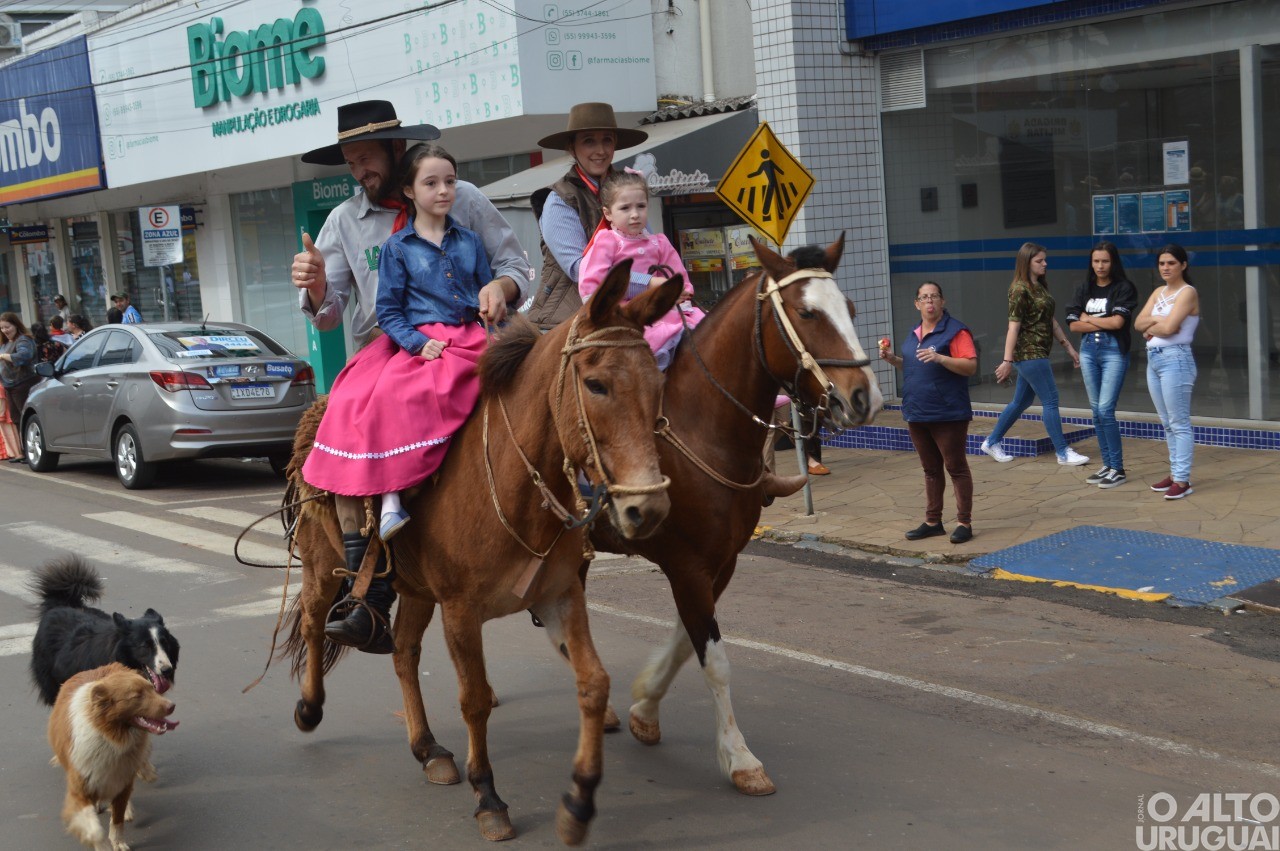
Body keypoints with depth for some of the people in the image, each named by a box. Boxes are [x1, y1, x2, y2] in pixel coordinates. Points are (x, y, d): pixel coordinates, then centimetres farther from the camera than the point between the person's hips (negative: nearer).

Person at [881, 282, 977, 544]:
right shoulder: (914, 334, 14)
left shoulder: (955, 331, -9)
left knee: (956, 467, -1)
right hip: (917, 414, 8)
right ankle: (933, 521, 22)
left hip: (948, 414, -7)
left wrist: (940, 358, -27)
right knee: (931, 470, 14)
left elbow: (971, 366, -16)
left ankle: (964, 523, 5)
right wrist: (892, 359, 8)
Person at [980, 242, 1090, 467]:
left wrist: (1069, 347, 17)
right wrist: (1007, 360, -20)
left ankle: (992, 442, 25)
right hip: (1029, 353, -9)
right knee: (1050, 400, -6)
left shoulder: (1040, 287, 13)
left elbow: (1051, 321, 18)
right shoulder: (1020, 290, -13)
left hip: (1038, 353, 9)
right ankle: (1063, 452, 0)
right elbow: (1013, 326, -17)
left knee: (1022, 401, 15)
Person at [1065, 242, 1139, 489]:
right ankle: (1107, 464, 17)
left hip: (1114, 351, -5)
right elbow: (1073, 324, 2)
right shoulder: (1084, 288, 9)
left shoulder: (1124, 288, -4)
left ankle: (1117, 469, -3)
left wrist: (1088, 319, -4)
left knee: (1105, 410, -12)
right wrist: (1104, 324, -8)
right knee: (1096, 410, 8)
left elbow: (1117, 321, -16)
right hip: (1088, 351, 5)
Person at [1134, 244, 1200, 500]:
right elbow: (1139, 323, 7)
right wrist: (1156, 320, -11)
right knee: (1167, 423, 12)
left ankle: (1182, 480, -7)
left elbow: (1169, 327, -18)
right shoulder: (1159, 292, 16)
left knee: (1179, 423, -7)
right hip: (1153, 359, 8)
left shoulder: (1187, 292, -7)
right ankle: (1175, 473, 19)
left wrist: (1150, 330, -1)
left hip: (1175, 359, -8)